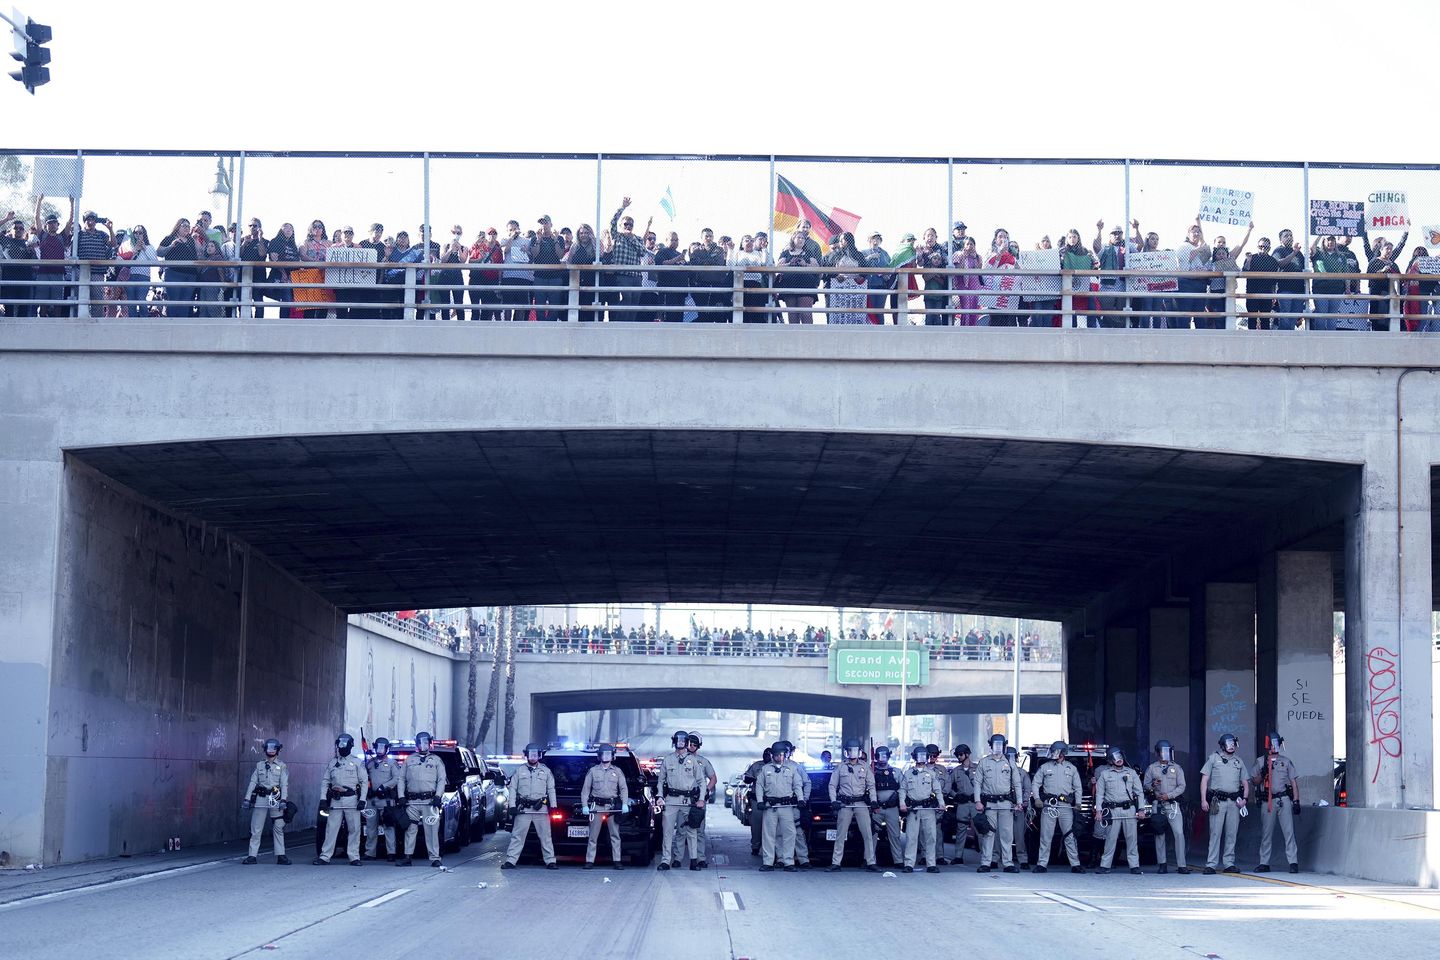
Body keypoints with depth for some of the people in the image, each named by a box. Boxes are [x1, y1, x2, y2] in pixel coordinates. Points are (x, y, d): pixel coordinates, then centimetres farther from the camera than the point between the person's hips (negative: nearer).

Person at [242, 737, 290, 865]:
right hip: (260, 800, 2)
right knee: (256, 829, 0)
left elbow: (284, 784, -1)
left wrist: (283, 799, -13)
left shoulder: (281, 766, 6)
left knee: (278, 828, 0)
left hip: (275, 800, -2)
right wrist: (247, 798, 2)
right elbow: (253, 782, 10)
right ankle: (252, 855, 2)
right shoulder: (259, 765, 12)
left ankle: (280, 855, 5)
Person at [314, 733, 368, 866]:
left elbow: (364, 782, 2)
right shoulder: (331, 763, 13)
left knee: (354, 829, -2)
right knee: (331, 829, -1)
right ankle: (325, 856, -1)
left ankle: (354, 857, 2)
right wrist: (323, 799, 2)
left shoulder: (357, 762, 4)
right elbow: (325, 781, 13)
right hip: (335, 801, 2)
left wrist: (362, 799, -8)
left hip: (351, 799, -2)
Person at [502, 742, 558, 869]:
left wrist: (553, 806, 3)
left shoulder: (546, 771, 11)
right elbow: (512, 789, 9)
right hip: (523, 810, 0)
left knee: (546, 837, 2)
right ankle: (510, 861, -3)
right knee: (517, 836, -3)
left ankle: (550, 861, 6)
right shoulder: (520, 771, 9)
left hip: (541, 810, 0)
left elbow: (551, 790, 12)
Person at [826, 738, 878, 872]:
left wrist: (873, 800, -2)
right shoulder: (840, 767, 9)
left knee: (867, 834, -5)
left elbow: (871, 785, 12)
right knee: (840, 835, -1)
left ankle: (871, 862, -2)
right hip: (844, 805, 0)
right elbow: (832, 785, 10)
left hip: (861, 804, 0)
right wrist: (833, 801, -2)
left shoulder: (865, 767, 10)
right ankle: (835, 863, 2)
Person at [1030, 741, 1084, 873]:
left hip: (1066, 806, 0)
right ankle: (1042, 864, 1)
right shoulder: (1045, 767, 10)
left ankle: (1075, 864, 1)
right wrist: (1036, 798, -3)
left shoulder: (1071, 768, 13)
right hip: (1048, 805, 0)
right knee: (1046, 836, -2)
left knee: (1069, 835, -1)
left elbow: (1078, 787, 15)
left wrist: (1078, 802, 3)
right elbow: (1035, 783, 11)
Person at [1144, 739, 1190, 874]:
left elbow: (1182, 786, 4)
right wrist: (1152, 785, -15)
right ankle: (1162, 864, 9)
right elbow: (1145, 786, 8)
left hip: (1173, 804, -1)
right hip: (1157, 805, 1)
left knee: (1179, 833, -11)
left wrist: (1169, 795, -10)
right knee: (1159, 835, 3)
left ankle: (1181, 865, -12)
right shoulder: (1151, 768, 10)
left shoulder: (1177, 768, 10)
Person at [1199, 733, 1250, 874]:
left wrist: (1245, 798, 2)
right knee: (1215, 833, -8)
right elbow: (1204, 780, 4)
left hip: (1234, 802, 4)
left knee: (1232, 833, 3)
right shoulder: (1213, 758, 7)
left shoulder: (1239, 762, 17)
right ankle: (1211, 865, -8)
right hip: (1218, 801, -4)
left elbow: (1245, 783, 20)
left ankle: (1229, 863, 8)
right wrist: (1203, 800, -6)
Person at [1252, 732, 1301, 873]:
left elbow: (1293, 782, 10)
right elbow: (1254, 782, 9)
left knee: (1289, 831, -7)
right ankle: (1264, 863, 10)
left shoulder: (1286, 761, 12)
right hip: (1267, 801, 1)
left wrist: (1296, 801, 2)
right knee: (1266, 833, 3)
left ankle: (1293, 862, -8)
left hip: (1283, 799, -1)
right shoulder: (1260, 762, 11)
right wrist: (1263, 773, -11)